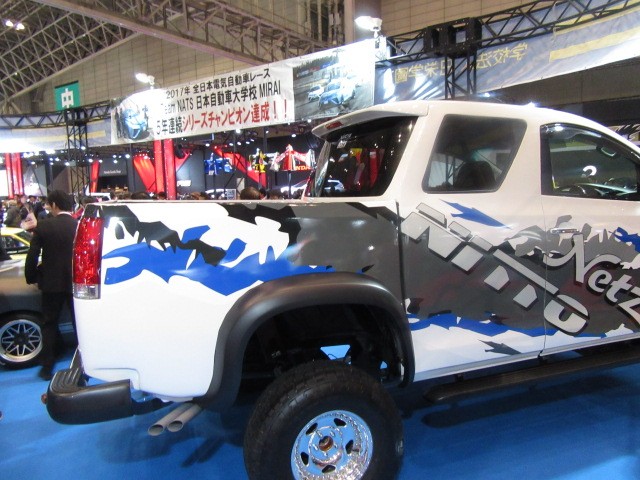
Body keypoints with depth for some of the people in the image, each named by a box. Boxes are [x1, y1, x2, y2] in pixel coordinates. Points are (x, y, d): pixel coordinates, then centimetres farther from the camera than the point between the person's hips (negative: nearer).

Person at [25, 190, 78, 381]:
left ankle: (47, 367, 18)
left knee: (49, 324, 14)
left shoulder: (43, 226, -8)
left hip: (51, 283, 0)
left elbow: (32, 256, -7)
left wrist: (31, 277, 9)